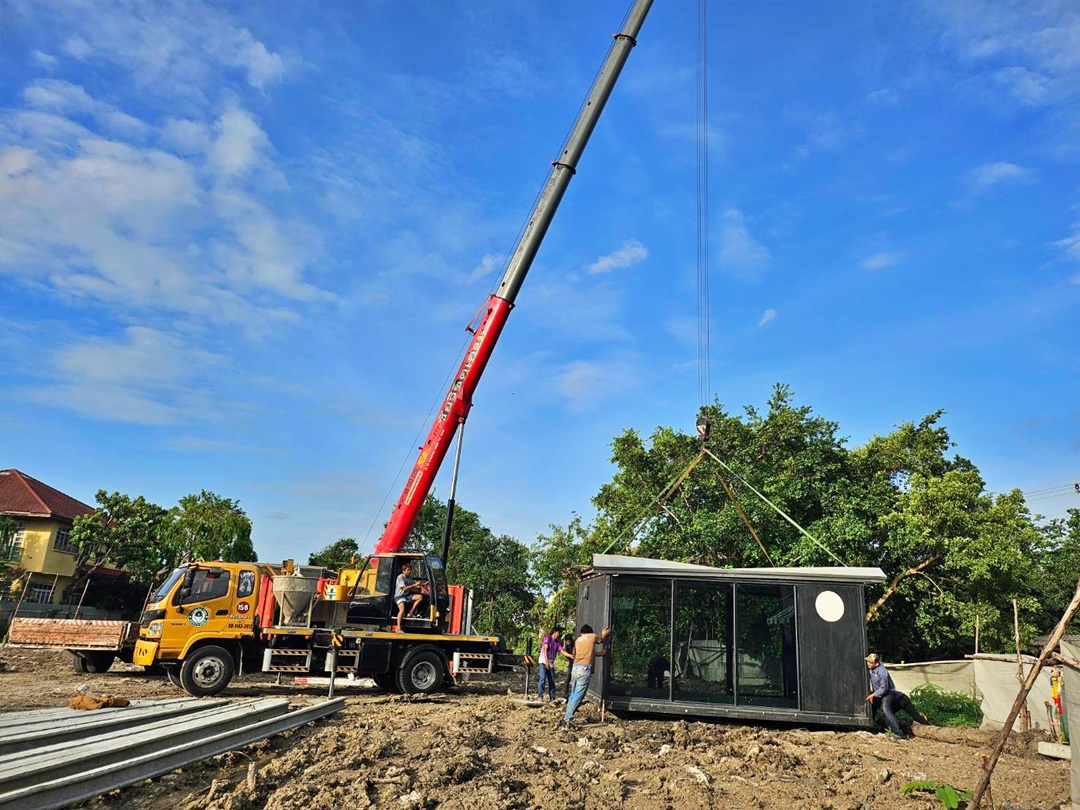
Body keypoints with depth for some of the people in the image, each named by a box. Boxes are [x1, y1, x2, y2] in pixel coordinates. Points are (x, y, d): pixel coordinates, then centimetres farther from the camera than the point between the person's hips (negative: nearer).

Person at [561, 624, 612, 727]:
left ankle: (567, 717, 12)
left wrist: (602, 652, 42)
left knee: (573, 695, 13)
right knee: (578, 696, -8)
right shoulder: (593, 636, 11)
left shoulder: (577, 640, 23)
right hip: (585, 669, -6)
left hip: (575, 668, 6)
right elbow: (601, 640, 33)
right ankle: (567, 719, -15)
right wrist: (604, 635, 53)